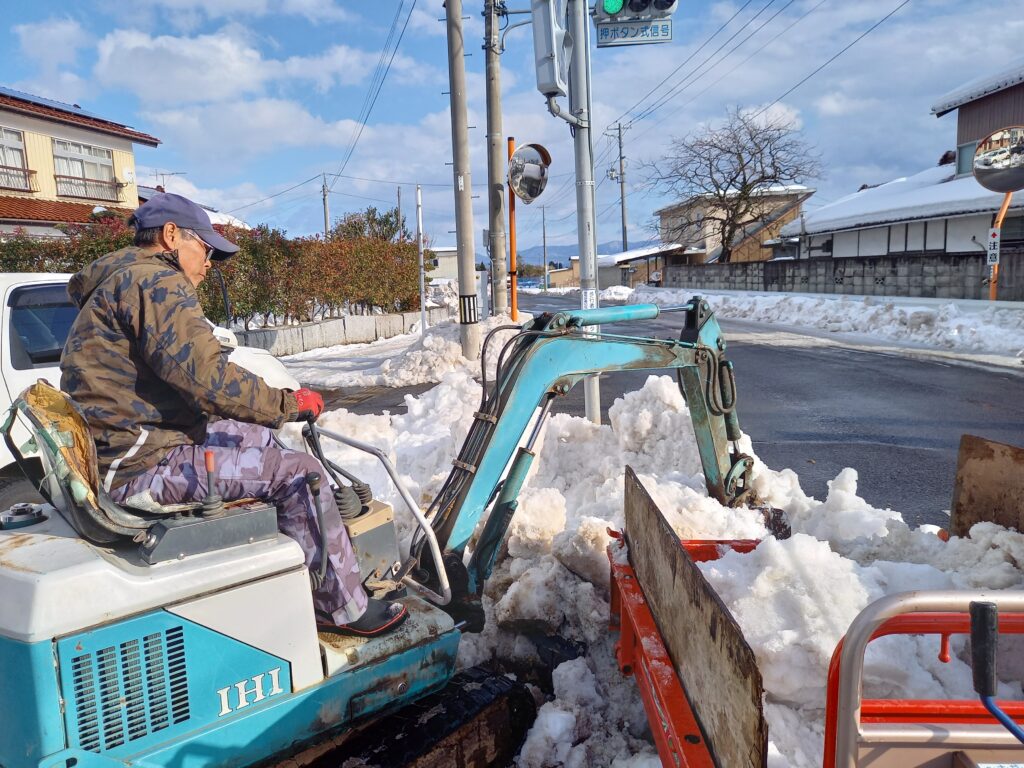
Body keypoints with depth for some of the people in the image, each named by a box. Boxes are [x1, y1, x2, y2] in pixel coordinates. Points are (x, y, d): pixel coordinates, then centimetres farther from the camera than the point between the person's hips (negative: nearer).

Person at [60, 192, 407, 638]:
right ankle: (344, 609, -2)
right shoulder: (155, 281, -13)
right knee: (297, 472, -14)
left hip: (117, 449, 11)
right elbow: (205, 375, -26)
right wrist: (288, 404, -15)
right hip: (140, 466, -11)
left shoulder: (117, 281, 20)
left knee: (257, 436, 22)